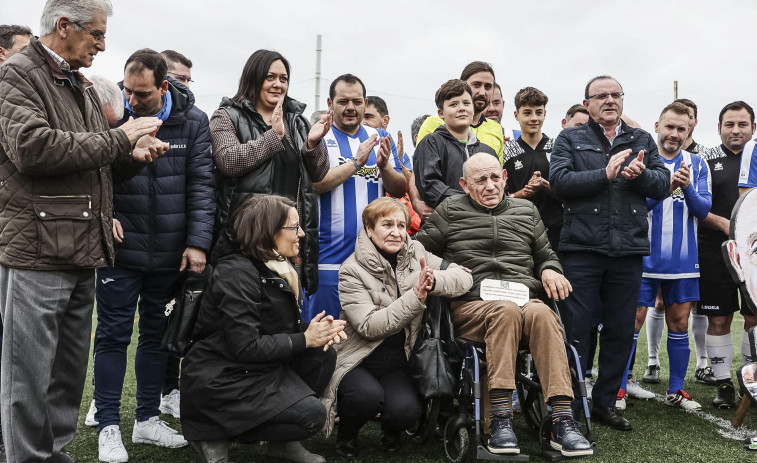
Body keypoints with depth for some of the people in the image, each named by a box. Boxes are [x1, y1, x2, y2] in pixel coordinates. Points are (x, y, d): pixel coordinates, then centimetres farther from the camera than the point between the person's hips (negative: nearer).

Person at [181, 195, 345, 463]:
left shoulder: (279, 266, 7)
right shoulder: (236, 273, -22)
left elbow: (281, 327, 13)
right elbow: (246, 347, -26)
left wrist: (318, 330, -8)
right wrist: (305, 339, -17)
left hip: (259, 367, 9)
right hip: (220, 380, -9)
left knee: (324, 355, -1)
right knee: (311, 416, -17)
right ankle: (216, 435, -3)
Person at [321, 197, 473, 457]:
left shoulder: (414, 253, 2)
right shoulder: (352, 270, -11)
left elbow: (465, 278, -5)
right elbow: (369, 327, -20)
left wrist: (433, 282, -26)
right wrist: (416, 296, -26)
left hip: (396, 359, 3)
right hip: (357, 358, -3)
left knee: (406, 410, -24)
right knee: (368, 396, -32)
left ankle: (391, 431, 14)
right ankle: (347, 432, 4)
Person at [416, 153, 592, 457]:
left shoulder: (526, 211, 24)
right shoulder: (449, 211, 16)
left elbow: (546, 255, 29)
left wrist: (550, 271, 7)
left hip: (525, 300, 2)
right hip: (471, 305, -2)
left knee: (541, 314, -34)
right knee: (506, 311, -38)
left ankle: (562, 420, -39)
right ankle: (500, 421, -39)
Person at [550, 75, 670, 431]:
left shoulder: (642, 141, 17)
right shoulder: (570, 139, 7)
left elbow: (662, 186, 8)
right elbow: (559, 181, -9)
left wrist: (641, 174, -12)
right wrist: (605, 174, -16)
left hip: (628, 249, 4)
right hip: (582, 248, -3)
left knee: (621, 331, 11)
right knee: (576, 329, -1)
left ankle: (605, 402, 26)